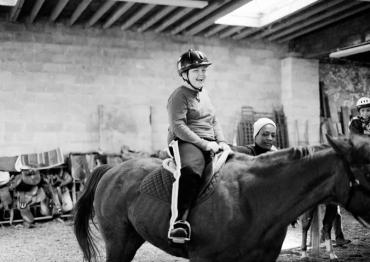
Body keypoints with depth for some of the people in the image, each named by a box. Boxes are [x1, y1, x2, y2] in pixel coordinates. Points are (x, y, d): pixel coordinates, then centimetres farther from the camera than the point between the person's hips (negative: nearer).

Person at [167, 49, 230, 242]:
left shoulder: (204, 94, 24)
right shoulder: (179, 96, -4)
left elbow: (214, 122, 27)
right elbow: (178, 126, -16)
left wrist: (221, 142, 7)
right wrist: (204, 144, -19)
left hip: (210, 145, 9)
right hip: (186, 144, -9)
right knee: (191, 170, -40)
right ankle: (180, 220, -47)